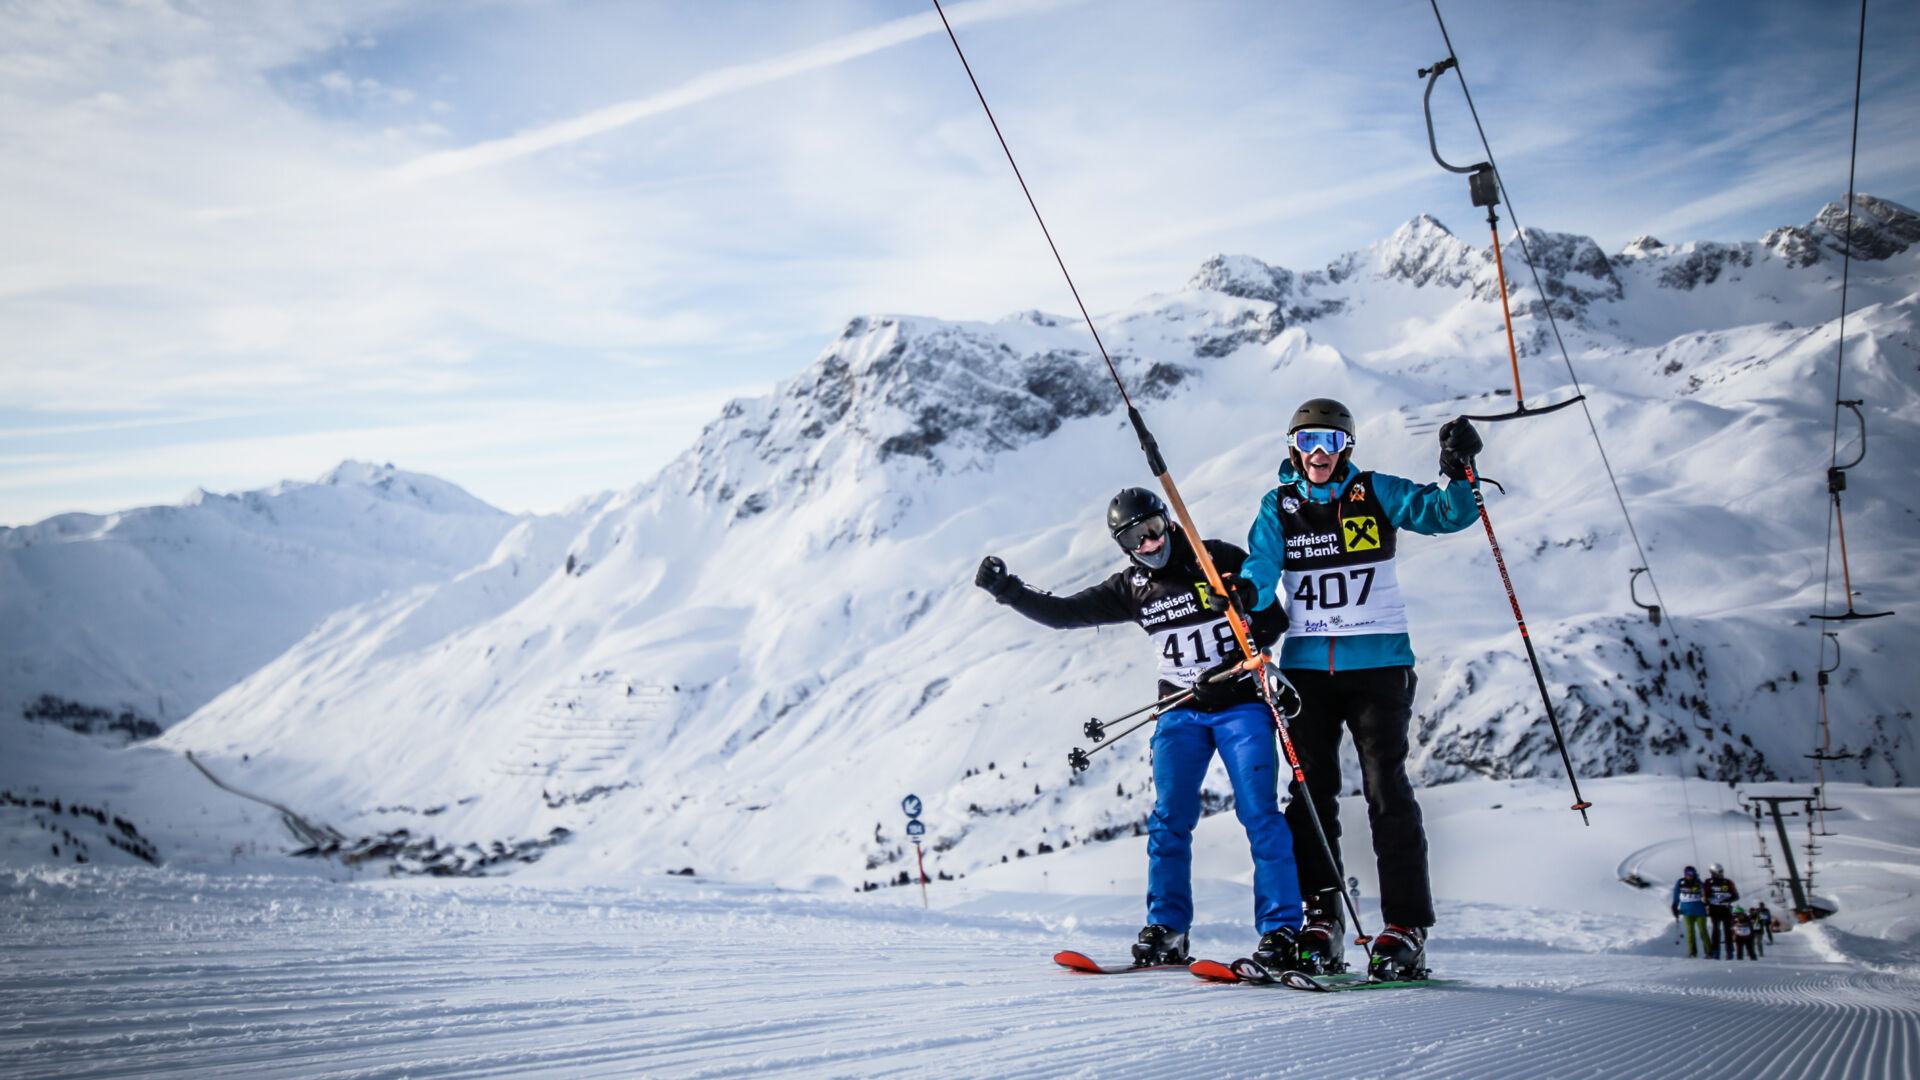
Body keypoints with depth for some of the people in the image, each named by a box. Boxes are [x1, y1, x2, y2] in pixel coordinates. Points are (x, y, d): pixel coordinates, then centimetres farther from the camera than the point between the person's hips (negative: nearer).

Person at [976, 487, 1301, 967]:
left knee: (1259, 815, -9)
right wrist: (1009, 591, -3)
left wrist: (1251, 642, -20)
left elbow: (1276, 620, -1)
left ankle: (1282, 928, -3)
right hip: (1181, 711, 4)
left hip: (1240, 704, -3)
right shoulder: (1132, 588, 6)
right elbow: (1064, 613, 7)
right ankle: (1167, 930, 4)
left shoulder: (1221, 560, -5)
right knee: (1168, 820, -4)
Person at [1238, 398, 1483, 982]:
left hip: (1378, 663, -2)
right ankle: (1322, 919, 12)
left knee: (1386, 789, -6)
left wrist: (1459, 473, -21)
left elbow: (1445, 514, -3)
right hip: (1306, 666, 2)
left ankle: (1406, 926, -1)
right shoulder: (1278, 507, 7)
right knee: (1312, 791, 4)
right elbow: (1261, 567, -5)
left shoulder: (1377, 494, 4)